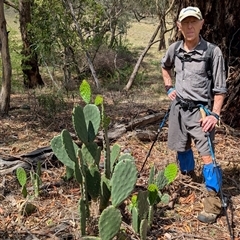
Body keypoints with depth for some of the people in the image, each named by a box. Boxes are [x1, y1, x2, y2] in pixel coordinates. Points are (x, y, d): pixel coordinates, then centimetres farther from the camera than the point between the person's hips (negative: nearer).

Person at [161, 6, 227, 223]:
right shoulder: (174, 49, 2)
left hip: (200, 109, -5)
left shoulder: (212, 51, -12)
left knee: (208, 155, -12)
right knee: (181, 148, 19)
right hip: (178, 107, 5)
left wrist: (214, 114, -18)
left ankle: (213, 202, -5)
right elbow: (165, 66, 27)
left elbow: (219, 88, -9)